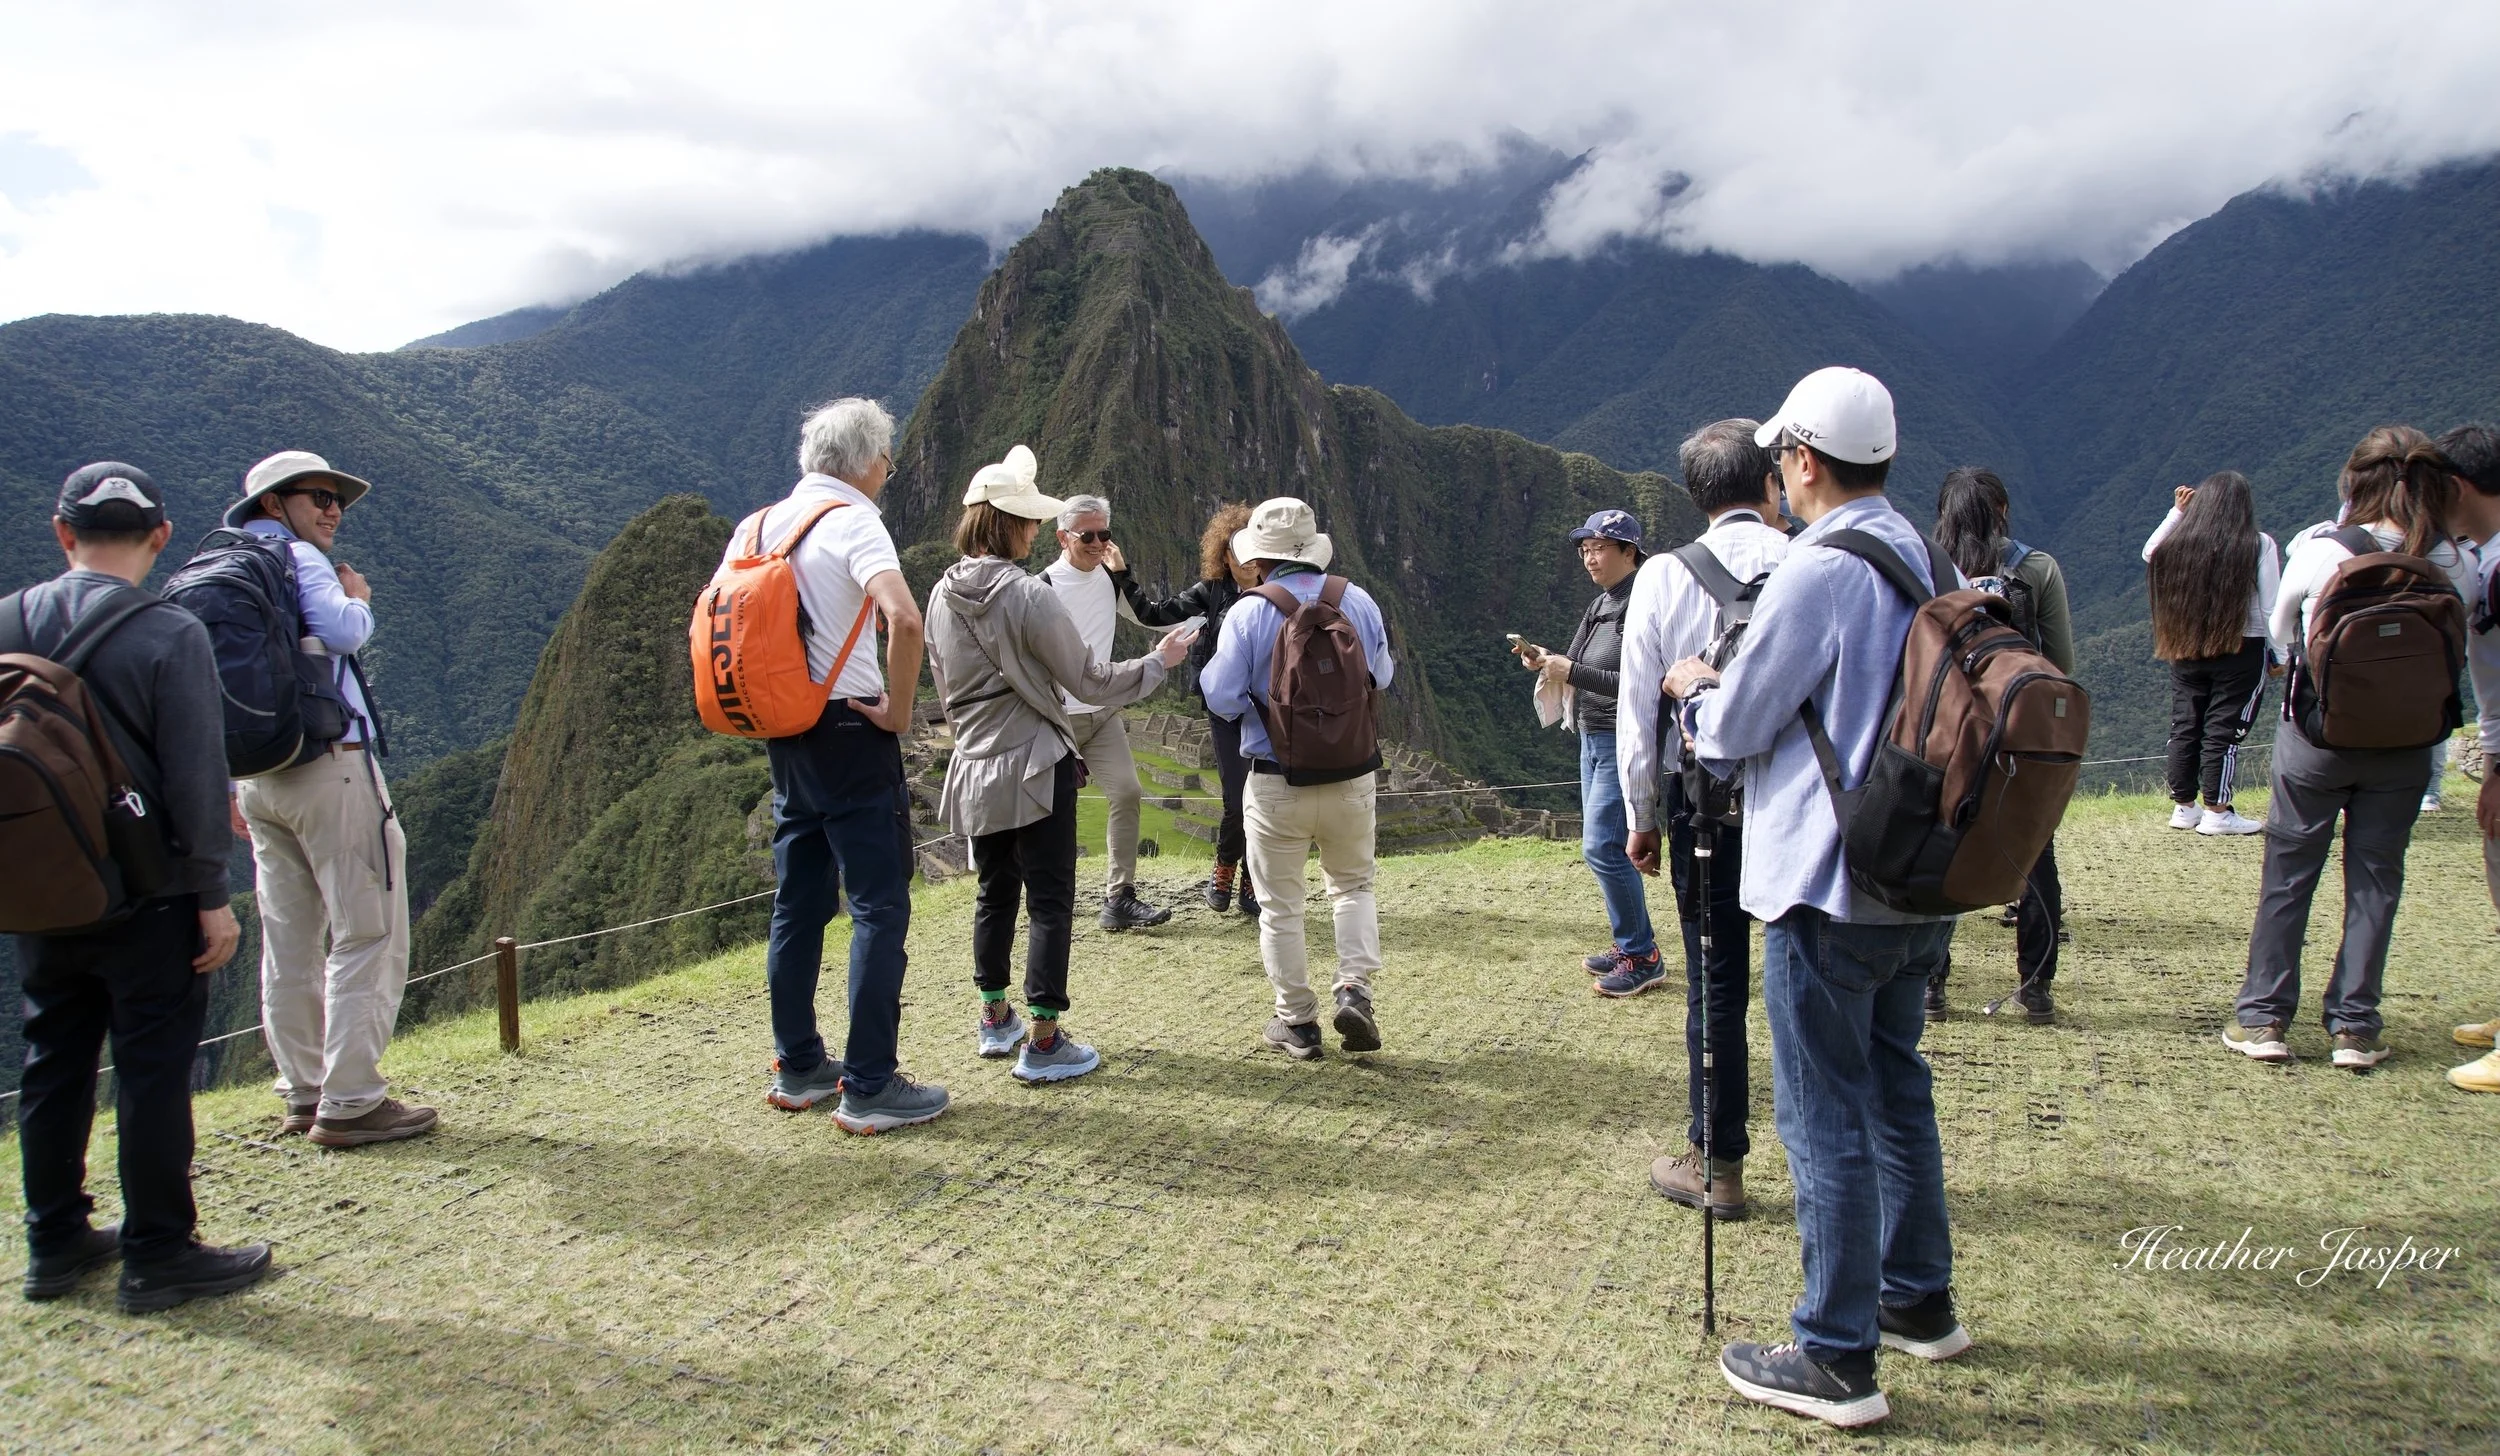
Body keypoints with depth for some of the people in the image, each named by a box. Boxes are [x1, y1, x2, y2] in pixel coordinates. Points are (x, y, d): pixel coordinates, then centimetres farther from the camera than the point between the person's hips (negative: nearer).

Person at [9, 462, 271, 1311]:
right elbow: (196, 778, -16)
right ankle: (158, 1256, 10)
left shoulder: (9, 625, 1)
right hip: (148, 895, -5)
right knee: (152, 1071, 2)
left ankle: (56, 1243, 27)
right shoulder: (171, 636, -16)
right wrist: (213, 897, -9)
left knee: (54, 1063, 16)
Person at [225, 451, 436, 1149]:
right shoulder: (297, 558, -5)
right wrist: (357, 595, -1)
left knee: (290, 941, 12)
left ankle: (303, 1093, 18)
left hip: (260, 777, 9)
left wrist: (230, 786, 24)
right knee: (368, 935, -5)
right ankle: (350, 1104, -6)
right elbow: (343, 631, -23)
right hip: (331, 766, -9)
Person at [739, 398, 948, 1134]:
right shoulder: (852, 520, -13)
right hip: (850, 734, -8)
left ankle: (797, 1067, 24)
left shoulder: (759, 526, 10)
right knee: (879, 908, -2)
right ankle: (870, 1087, 0)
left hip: (785, 736, 8)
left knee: (799, 903, 15)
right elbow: (904, 619, -29)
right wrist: (899, 709, -17)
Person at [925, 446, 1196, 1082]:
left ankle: (994, 1020, 30)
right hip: (1037, 767, -7)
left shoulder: (942, 595, 2)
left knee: (995, 893, 19)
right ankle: (1044, 1042, 2)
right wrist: (1160, 661, 2)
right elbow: (1091, 683, -11)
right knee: (1050, 900, 1)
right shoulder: (1029, 598, -17)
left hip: (975, 769, 7)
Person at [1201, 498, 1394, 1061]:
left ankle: (1297, 1022, 18)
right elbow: (1381, 679, 9)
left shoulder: (1248, 614, -13)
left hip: (1277, 785, -2)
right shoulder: (1358, 602, -3)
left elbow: (1222, 700, -12)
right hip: (1352, 780, 3)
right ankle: (1354, 989, 4)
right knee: (1353, 886, 22)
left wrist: (1212, 665, 8)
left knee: (1280, 906, 12)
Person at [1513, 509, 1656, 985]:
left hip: (1623, 741, -10)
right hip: (1592, 737, 10)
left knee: (1602, 846, -12)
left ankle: (1642, 956, -2)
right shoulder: (1600, 605, 12)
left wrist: (1572, 672, -24)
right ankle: (1630, 944, 23)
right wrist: (1546, 661, -2)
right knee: (1602, 845, 12)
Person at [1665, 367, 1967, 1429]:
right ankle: (1919, 1300, 35)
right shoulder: (1939, 569, 7)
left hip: (1827, 889, -8)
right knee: (1897, 1090, 21)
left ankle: (1838, 1358, 9)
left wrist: (1695, 688, 10)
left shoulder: (1816, 572, -18)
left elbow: (1733, 729, -11)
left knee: (1826, 1117, 0)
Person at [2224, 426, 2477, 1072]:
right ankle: (2354, 1027, 14)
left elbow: (2280, 634, 3)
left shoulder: (2318, 548, -13)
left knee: (2287, 876, 9)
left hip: (2316, 735, -1)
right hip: (2405, 748, 2)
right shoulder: (2454, 564, -9)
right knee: (2375, 881, 11)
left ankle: (2263, 1018, 12)